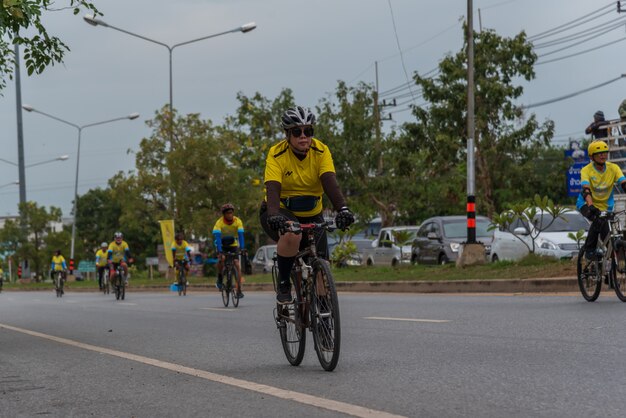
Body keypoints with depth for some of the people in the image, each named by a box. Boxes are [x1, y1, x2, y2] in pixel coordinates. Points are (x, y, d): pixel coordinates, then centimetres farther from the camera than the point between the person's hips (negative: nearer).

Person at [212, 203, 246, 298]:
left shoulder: (237, 221, -19)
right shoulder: (219, 222, -24)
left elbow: (241, 235, -27)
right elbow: (217, 236, -33)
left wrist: (242, 248, -40)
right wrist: (220, 251, -44)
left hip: (233, 245, 1)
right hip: (222, 245, -1)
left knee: (237, 264, -14)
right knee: (221, 259, -31)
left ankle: (239, 290, -12)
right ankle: (220, 279, -5)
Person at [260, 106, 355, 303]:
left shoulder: (321, 151, -12)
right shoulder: (277, 154, -19)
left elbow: (330, 182, -26)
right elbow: (273, 188, -31)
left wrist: (342, 209, -44)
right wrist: (274, 216, -50)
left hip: (311, 215, 3)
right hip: (282, 212, -3)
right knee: (291, 235, -37)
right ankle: (283, 284, -16)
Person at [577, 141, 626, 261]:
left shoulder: (613, 168, -10)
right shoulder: (586, 170, -18)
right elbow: (586, 190, -33)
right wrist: (591, 206, -50)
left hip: (605, 206, 3)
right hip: (587, 205, -3)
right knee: (598, 220, -32)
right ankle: (590, 250, -17)